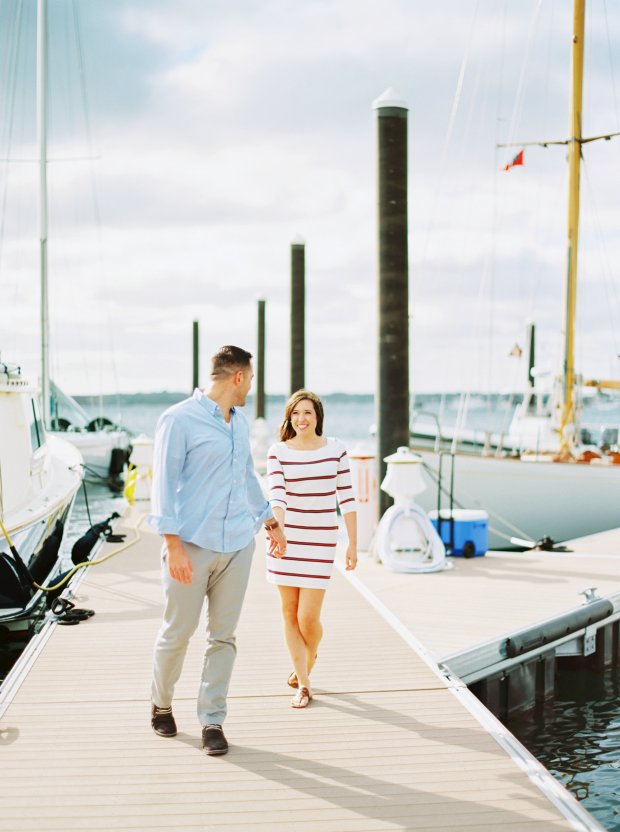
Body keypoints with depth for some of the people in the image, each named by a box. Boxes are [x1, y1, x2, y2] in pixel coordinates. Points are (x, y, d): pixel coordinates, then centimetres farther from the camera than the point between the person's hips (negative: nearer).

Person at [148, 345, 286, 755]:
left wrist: (270, 520, 31)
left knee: (224, 635, 6)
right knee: (177, 632, 5)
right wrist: (173, 544, -17)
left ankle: (212, 720, 14)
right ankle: (161, 703, 28)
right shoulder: (179, 420, -8)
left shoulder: (240, 422, 14)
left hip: (238, 544, 6)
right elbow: (164, 484, -11)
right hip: (192, 545, -6)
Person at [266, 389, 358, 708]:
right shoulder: (278, 452, -1)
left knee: (308, 617, -4)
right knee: (290, 614, 5)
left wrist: (353, 544, 1)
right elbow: (276, 496, -14)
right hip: (287, 539, 1)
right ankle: (303, 685, 19)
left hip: (321, 541, -1)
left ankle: (308, 661, 30)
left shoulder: (335, 448, 0)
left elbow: (347, 497, 3)